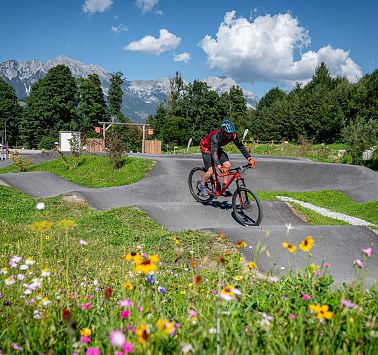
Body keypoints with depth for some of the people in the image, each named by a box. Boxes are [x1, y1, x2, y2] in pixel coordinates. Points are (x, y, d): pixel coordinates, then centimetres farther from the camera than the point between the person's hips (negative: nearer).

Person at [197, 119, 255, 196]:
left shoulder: (233, 136, -24)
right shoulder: (215, 137, -40)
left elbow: (241, 146, -16)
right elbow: (214, 153, -48)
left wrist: (250, 159, -26)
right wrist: (219, 167, -61)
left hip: (217, 148, 6)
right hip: (206, 148, -6)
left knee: (227, 164, -13)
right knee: (211, 170, -18)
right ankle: (202, 185, 7)